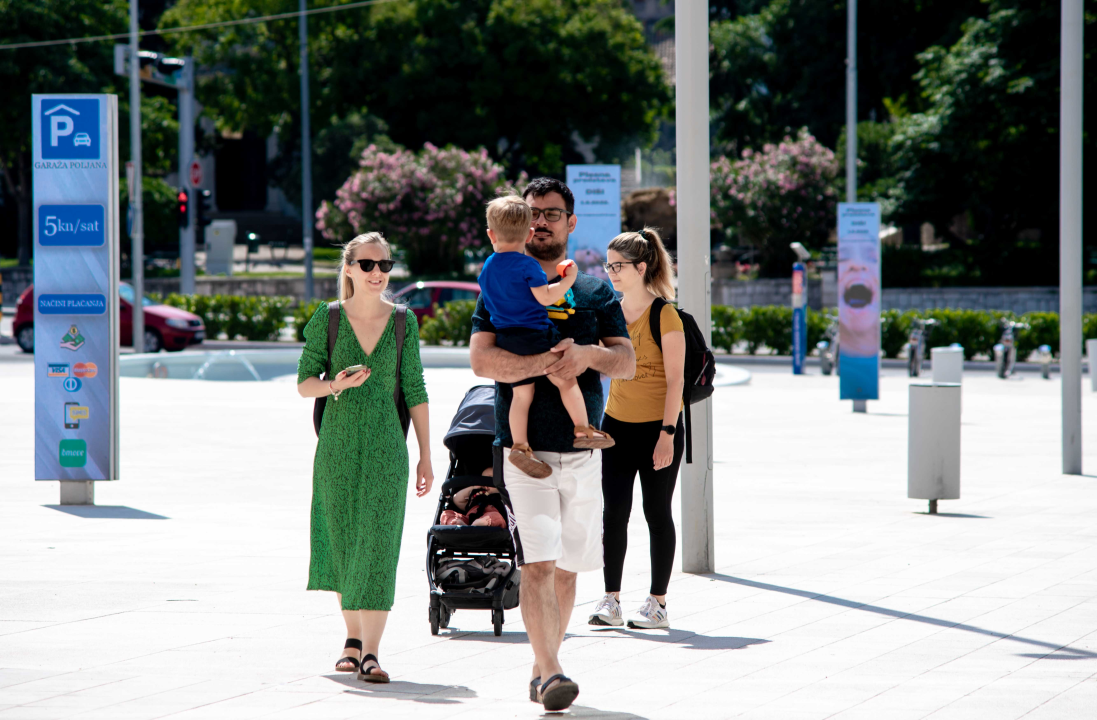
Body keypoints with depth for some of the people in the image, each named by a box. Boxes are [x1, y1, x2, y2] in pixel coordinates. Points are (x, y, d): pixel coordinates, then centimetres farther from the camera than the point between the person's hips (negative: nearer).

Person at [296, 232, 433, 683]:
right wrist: (335, 386, -18)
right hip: (337, 445, 1)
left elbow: (415, 391, 5)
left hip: (386, 447, -1)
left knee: (378, 544, -10)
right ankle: (353, 638, 26)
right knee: (342, 543, 8)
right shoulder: (328, 318, 1)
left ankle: (370, 653, -13)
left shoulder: (403, 321, 3)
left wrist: (425, 456, 5)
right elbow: (304, 383, 4)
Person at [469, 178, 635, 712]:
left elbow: (627, 361, 3)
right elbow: (481, 359, -10)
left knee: (566, 567, 9)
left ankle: (543, 666, 22)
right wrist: (544, 363, -23)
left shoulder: (596, 293, 13)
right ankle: (550, 673, -21)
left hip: (583, 452, 4)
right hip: (524, 448, -3)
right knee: (538, 562, -16)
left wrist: (589, 353, -19)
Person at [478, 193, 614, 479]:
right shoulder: (527, 265, -10)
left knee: (521, 392, 7)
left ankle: (519, 445, 0)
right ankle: (582, 430, 2)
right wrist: (567, 281, -2)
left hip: (505, 338, 7)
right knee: (566, 379, 3)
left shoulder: (486, 269, 12)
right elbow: (545, 296, -15)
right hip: (534, 334, -7)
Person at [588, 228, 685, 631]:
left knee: (656, 513, 2)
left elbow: (675, 379, -13)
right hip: (617, 424, 5)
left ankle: (657, 604, 9)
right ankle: (611, 601, 7)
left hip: (658, 427, -5)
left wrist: (667, 433, -19)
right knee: (614, 512, 2)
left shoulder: (664, 315, -11)